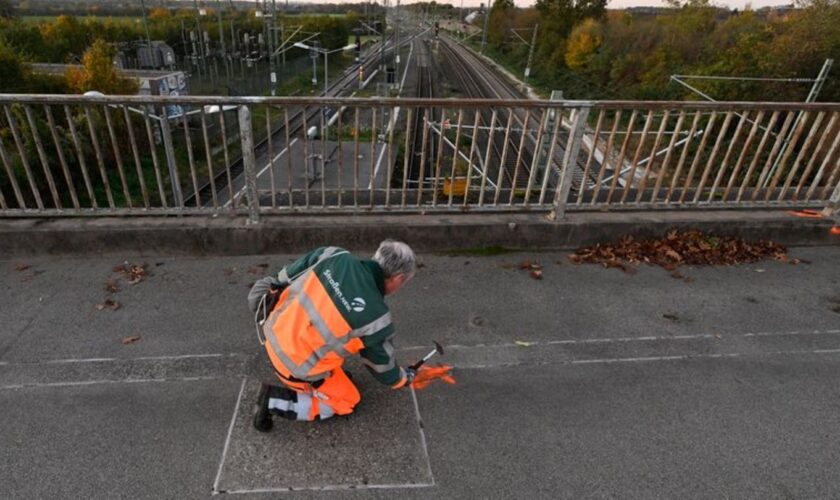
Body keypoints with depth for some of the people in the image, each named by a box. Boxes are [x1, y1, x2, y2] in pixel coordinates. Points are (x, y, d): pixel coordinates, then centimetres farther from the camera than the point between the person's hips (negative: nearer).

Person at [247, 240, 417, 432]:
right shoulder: (376, 319, -20)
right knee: (346, 402, 17)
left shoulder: (335, 255, -11)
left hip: (273, 332, 6)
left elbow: (285, 278, 1)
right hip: (296, 366, -6)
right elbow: (382, 364, -2)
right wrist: (404, 378, 19)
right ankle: (275, 401, 4)